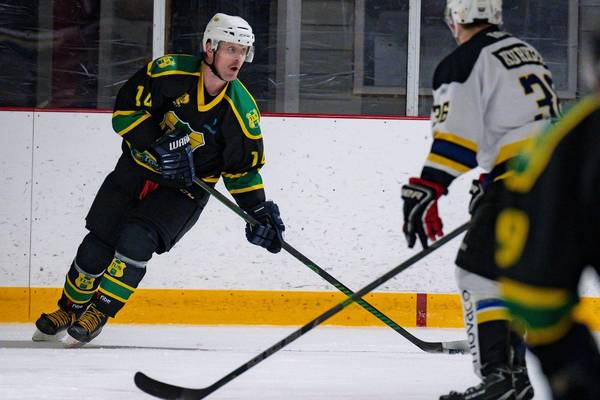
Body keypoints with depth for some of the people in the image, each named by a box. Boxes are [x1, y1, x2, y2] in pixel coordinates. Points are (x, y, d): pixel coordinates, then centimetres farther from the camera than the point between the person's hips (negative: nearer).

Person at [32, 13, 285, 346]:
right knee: (99, 244, 0)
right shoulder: (171, 72, -18)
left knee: (137, 240, -22)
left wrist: (260, 212, -11)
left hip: (186, 190, -1)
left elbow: (243, 168, -1)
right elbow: (126, 109, -15)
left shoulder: (242, 109, -13)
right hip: (138, 168, 1)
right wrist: (158, 145, -27)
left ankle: (98, 315, -6)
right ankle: (68, 309, 25)